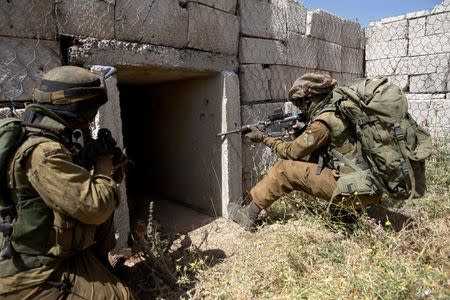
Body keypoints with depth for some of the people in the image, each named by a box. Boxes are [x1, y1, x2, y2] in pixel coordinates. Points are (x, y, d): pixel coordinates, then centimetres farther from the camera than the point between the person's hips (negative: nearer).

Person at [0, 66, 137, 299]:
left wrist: (105, 171, 8)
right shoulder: (44, 153, -26)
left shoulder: (61, 145, 6)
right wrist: (103, 171, -13)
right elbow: (94, 207, -31)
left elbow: (79, 186, 22)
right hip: (42, 275, -10)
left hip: (67, 256, 10)